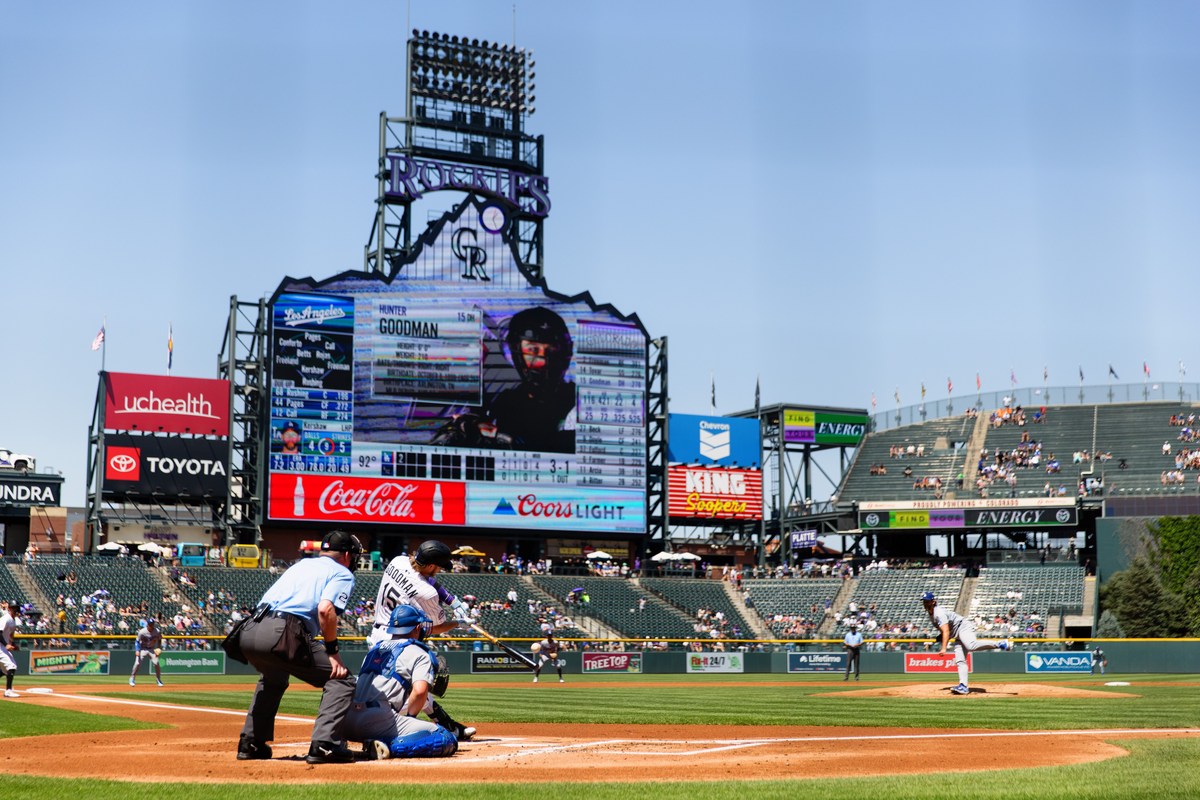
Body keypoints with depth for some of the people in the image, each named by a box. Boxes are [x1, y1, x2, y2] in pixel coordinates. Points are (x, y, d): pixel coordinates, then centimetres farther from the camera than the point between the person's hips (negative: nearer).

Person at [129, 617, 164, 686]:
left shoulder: (157, 632, -13)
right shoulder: (142, 632, -20)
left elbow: (159, 640, 5)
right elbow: (137, 641, -12)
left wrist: (159, 648, -6)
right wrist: (137, 650, -25)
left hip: (152, 649, 2)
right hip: (143, 649, -2)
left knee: (156, 663, -11)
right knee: (137, 663, -16)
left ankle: (159, 680, 5)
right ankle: (132, 679, 2)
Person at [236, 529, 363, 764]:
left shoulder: (301, 564, 32)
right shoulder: (342, 573, 10)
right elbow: (325, 609, -9)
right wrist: (332, 650, -2)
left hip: (250, 630, 8)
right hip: (283, 634, -8)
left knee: (272, 679, 37)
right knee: (341, 679, 2)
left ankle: (250, 742, 32)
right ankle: (323, 745, -11)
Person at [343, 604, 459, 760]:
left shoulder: (375, 649, 28)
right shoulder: (419, 653, 6)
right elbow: (420, 691, -12)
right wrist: (410, 716, 6)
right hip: (380, 718, -8)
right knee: (448, 741, -9)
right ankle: (391, 747, -24)